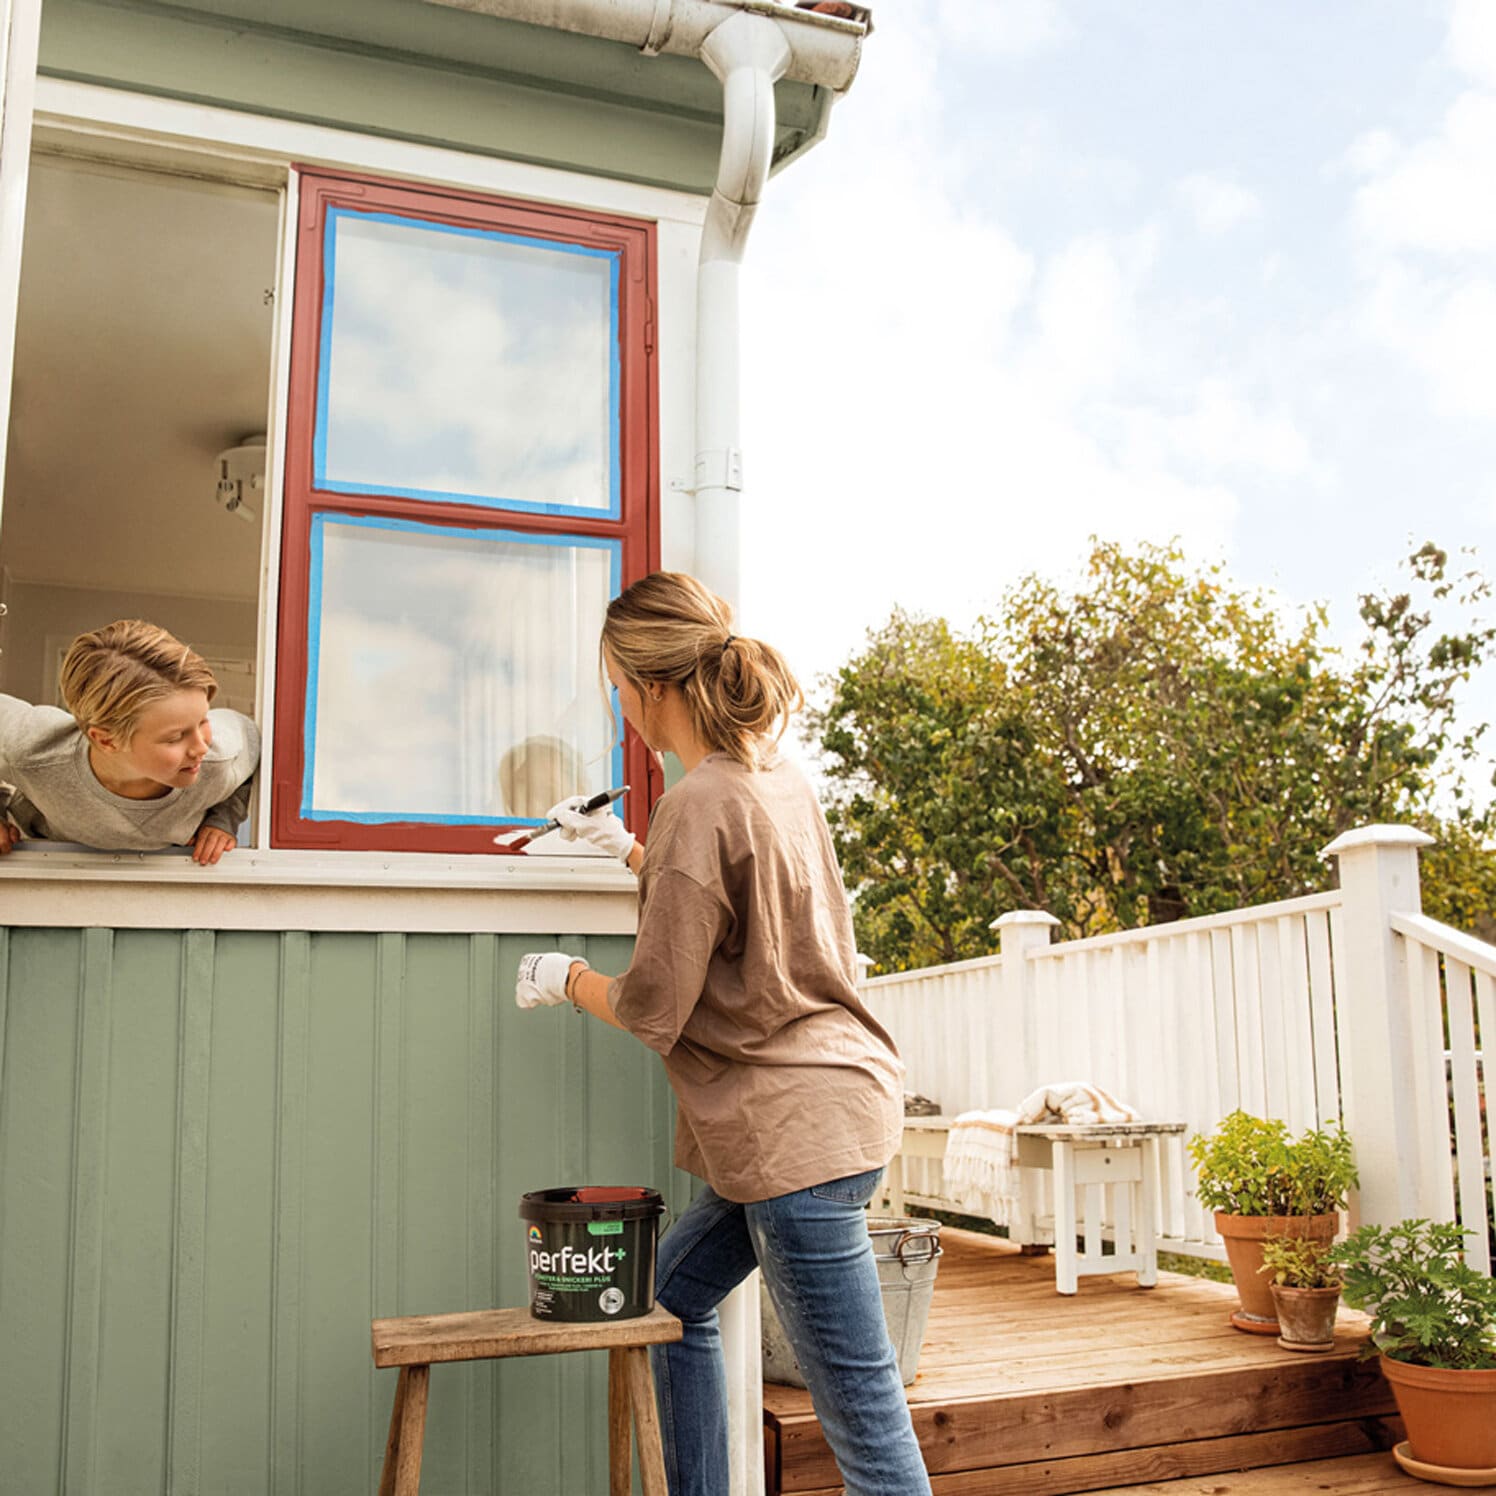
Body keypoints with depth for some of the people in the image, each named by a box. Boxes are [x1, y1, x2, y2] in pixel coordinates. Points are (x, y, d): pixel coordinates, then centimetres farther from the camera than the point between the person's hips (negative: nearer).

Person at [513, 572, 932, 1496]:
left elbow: (653, 1009, -14)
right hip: (810, 1114, 10)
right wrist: (630, 850, 29)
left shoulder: (701, 804, -17)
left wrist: (566, 979, 5)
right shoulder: (780, 778, 11)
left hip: (799, 1129, -10)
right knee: (674, 1299, 22)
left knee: (865, 1416, -4)